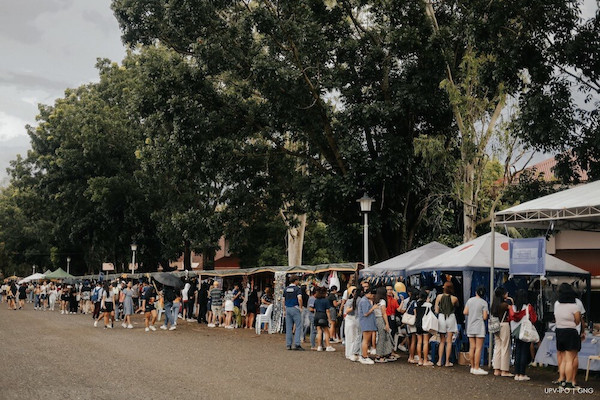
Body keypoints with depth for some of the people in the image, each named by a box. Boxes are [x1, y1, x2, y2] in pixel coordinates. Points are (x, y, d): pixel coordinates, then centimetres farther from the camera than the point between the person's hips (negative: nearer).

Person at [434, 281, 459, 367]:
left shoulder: (439, 297, -6)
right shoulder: (454, 298, -7)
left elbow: (436, 311, -3)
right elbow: (457, 306, 15)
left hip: (441, 318, 1)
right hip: (451, 318, -1)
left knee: (442, 341, 12)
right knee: (449, 341, 5)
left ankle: (439, 361, 8)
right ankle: (447, 362, 6)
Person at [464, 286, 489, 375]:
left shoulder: (470, 300, 4)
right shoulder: (484, 303, -8)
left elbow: (465, 312, 5)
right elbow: (485, 317, -11)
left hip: (470, 327, 5)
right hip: (479, 327, -5)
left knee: (472, 347, 9)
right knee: (478, 348, -3)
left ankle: (472, 367, 14)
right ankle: (477, 368, -5)